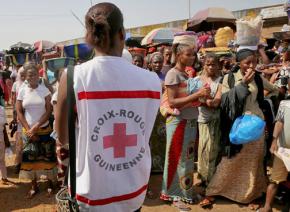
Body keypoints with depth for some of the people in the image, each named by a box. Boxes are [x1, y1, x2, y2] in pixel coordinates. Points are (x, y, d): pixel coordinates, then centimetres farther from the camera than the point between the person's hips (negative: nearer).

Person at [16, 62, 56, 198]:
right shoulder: (22, 91, -1)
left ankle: (50, 183, 20)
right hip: (28, 131, 1)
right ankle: (34, 185, 22)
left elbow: (49, 111, -7)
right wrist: (29, 130, -7)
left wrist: (36, 127, -13)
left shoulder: (45, 90, -5)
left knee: (47, 156, 5)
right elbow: (19, 112, -1)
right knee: (30, 158, 7)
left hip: (44, 130, -1)